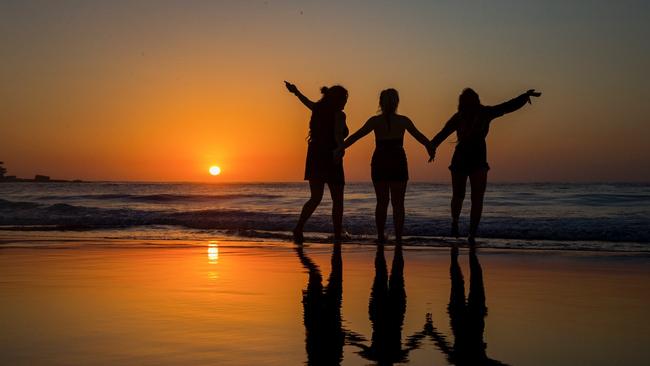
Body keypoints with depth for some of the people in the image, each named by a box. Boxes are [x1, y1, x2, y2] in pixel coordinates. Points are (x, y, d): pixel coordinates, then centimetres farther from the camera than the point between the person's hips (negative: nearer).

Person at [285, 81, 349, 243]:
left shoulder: (318, 109, 10)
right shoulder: (339, 115, -8)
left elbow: (307, 102, 31)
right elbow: (338, 135, -27)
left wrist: (296, 91, 50)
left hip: (314, 157, 6)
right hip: (330, 159, -6)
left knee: (315, 198, 9)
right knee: (337, 201, 6)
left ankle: (299, 228, -10)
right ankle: (337, 236, 9)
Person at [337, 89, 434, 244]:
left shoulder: (375, 121, -2)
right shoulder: (403, 120, -2)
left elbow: (356, 136, -6)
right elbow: (420, 137, 8)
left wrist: (340, 149, -5)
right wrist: (431, 148, 24)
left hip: (379, 163, 1)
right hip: (398, 163, -1)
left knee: (382, 202, 12)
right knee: (398, 203, 4)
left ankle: (380, 236, 10)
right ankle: (398, 237, 0)